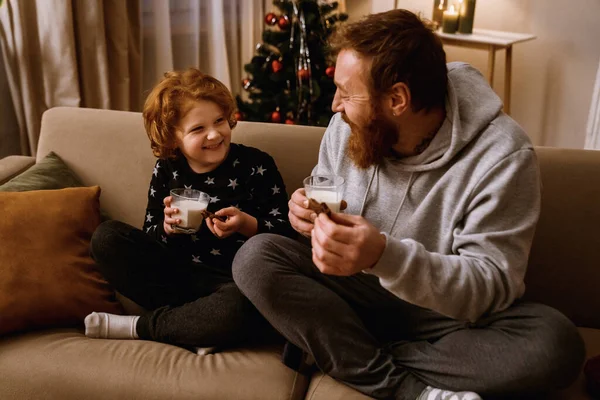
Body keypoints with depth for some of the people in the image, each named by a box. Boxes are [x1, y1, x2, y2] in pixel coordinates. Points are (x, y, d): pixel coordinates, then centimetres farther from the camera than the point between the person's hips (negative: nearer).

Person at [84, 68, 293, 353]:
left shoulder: (255, 165, -4)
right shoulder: (166, 170, 6)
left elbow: (284, 230, -3)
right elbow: (150, 236, 11)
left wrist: (246, 224, -22)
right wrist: (167, 227, -12)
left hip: (234, 281, -4)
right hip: (179, 274, 4)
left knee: (241, 308, -40)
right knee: (106, 237, -10)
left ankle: (140, 326, -14)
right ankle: (198, 324, -18)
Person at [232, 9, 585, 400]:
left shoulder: (501, 154, -20)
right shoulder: (349, 125, -6)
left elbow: (493, 286, -22)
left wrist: (386, 256, -39)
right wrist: (313, 213, -15)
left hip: (448, 312, -3)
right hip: (353, 293, 4)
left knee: (556, 342, -30)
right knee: (255, 257, -20)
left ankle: (344, 354, -19)